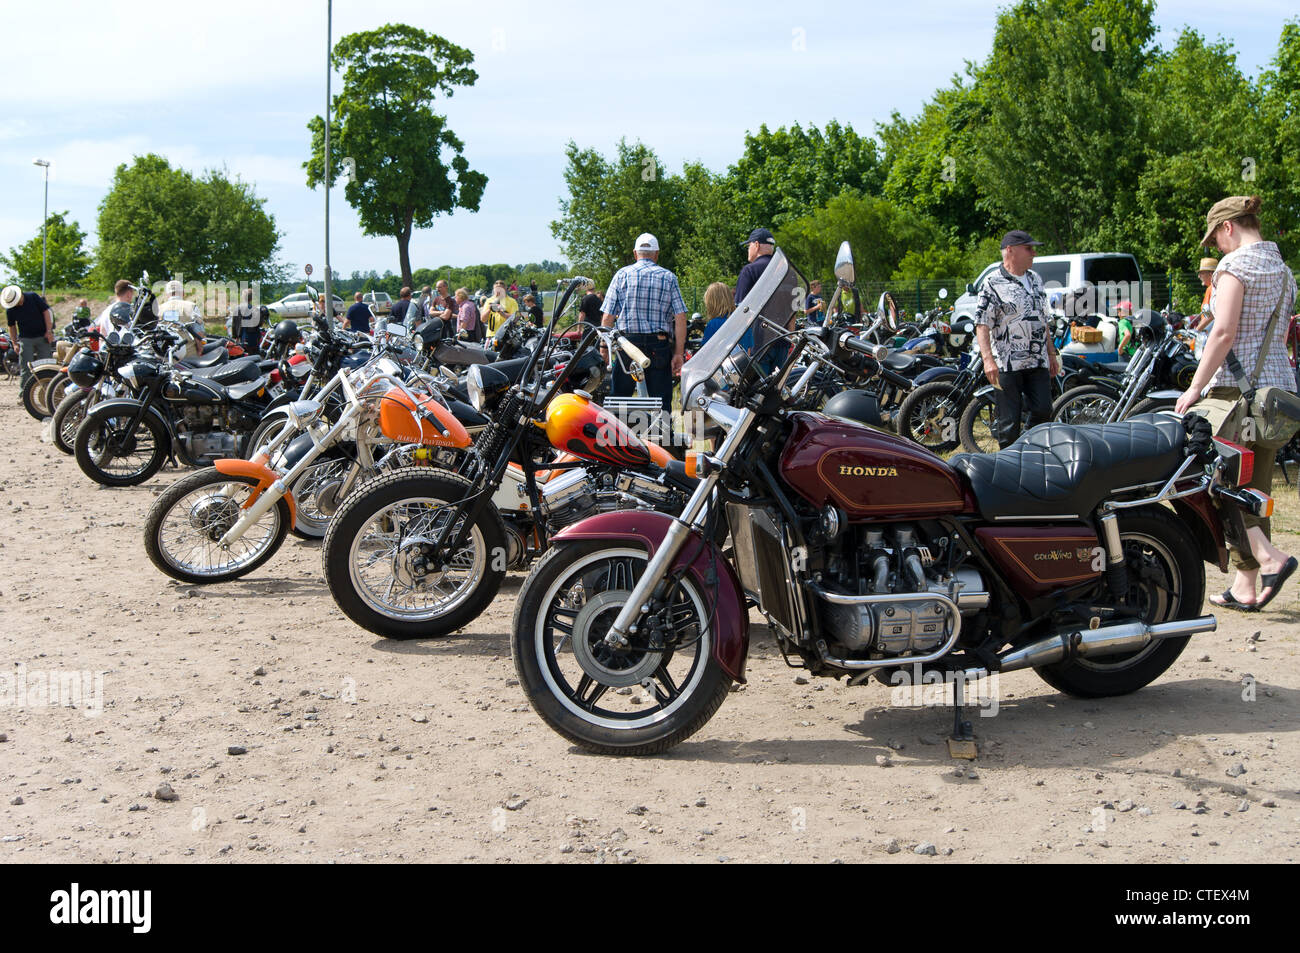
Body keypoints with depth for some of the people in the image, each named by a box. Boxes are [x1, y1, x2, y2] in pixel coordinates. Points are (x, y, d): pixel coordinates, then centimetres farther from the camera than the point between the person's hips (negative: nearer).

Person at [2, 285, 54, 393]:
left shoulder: (33, 297, -8)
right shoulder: (10, 310, -2)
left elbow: (46, 311, -6)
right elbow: (12, 326, 9)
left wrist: (49, 331, -10)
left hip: (43, 336, -1)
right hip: (25, 338, 1)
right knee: (25, 367, -5)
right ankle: (24, 391, -2)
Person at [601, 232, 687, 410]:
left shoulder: (622, 274, 5)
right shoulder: (668, 277, 6)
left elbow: (607, 317, 0)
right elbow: (680, 318, -2)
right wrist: (679, 353, 2)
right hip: (659, 346, 0)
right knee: (662, 403, 3)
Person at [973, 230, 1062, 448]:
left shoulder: (1035, 279, 15)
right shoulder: (993, 284, -7)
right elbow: (982, 324, -14)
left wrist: (1052, 354, 21)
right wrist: (988, 359, -25)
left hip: (1038, 363, 6)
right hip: (1007, 364, -6)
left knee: (1043, 411, -1)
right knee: (1010, 421, -2)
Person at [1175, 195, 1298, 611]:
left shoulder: (1235, 264, -9)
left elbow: (1224, 332, -17)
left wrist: (1195, 388, -14)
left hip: (1236, 388, -8)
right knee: (1253, 490, 10)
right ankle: (1245, 587, 12)